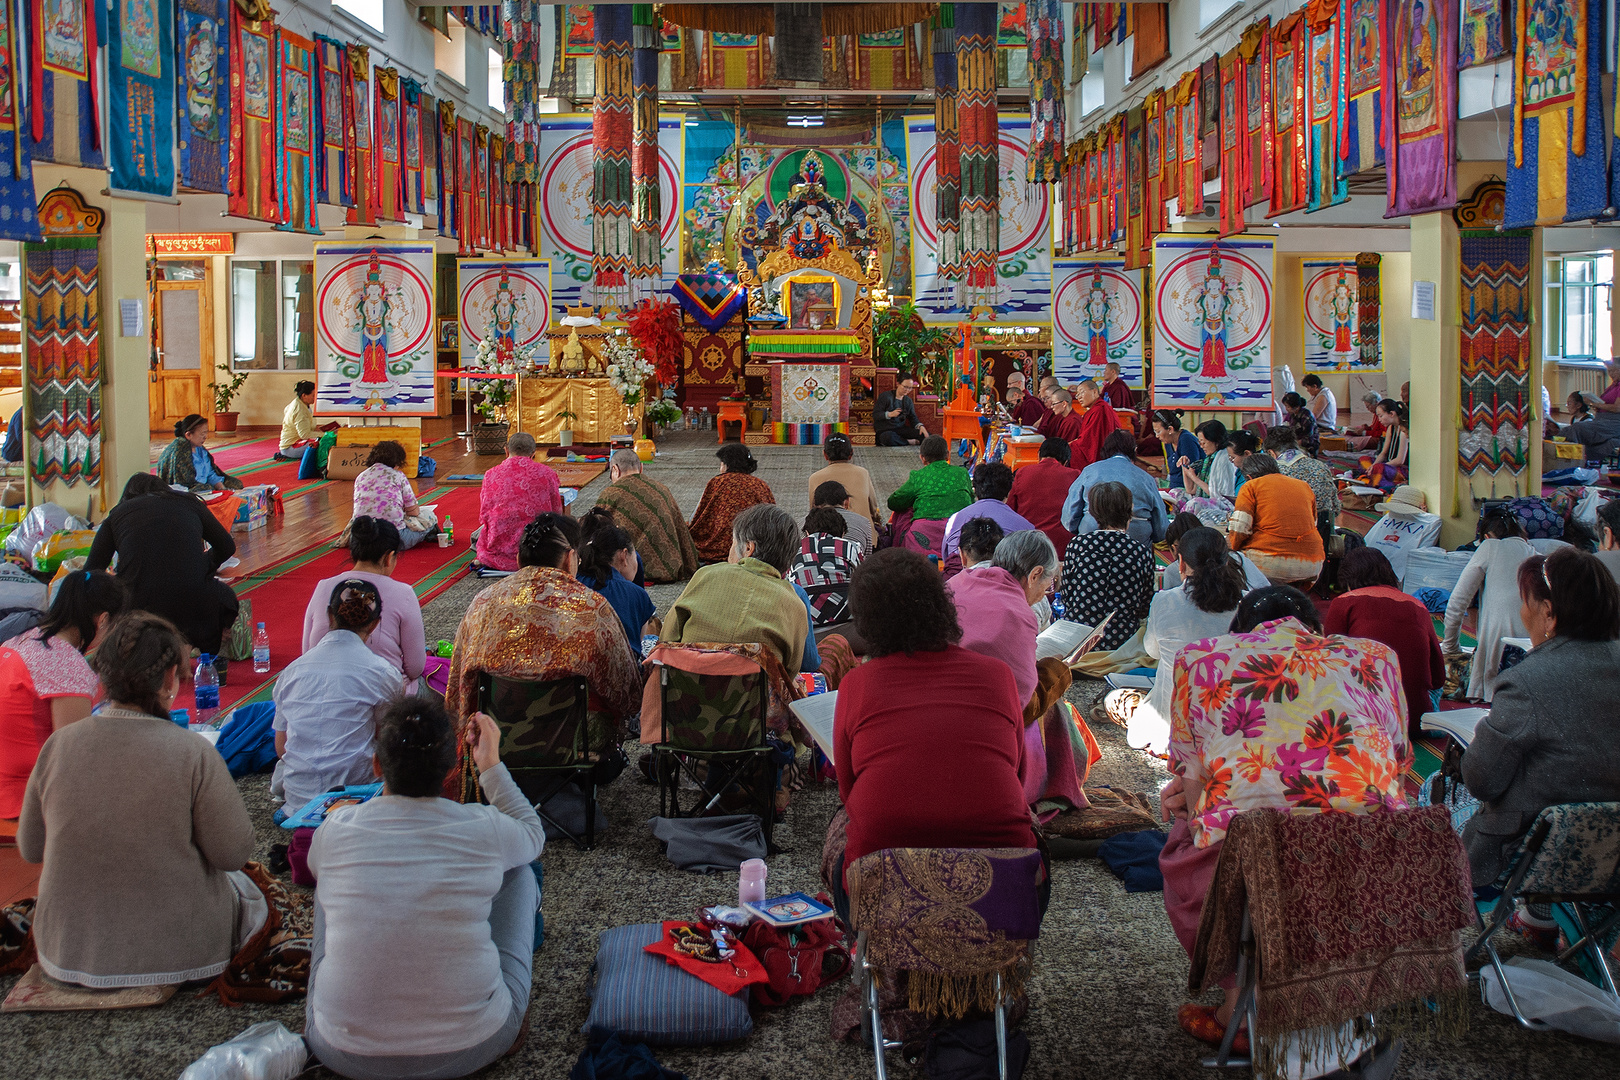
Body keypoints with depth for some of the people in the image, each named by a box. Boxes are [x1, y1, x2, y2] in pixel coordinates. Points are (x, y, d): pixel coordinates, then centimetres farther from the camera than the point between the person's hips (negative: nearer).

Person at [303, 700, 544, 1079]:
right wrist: (491, 765, 18)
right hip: (471, 1048, -1)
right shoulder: (483, 828, -12)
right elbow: (534, 835, 14)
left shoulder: (335, 830, -10)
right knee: (519, 873, 20)